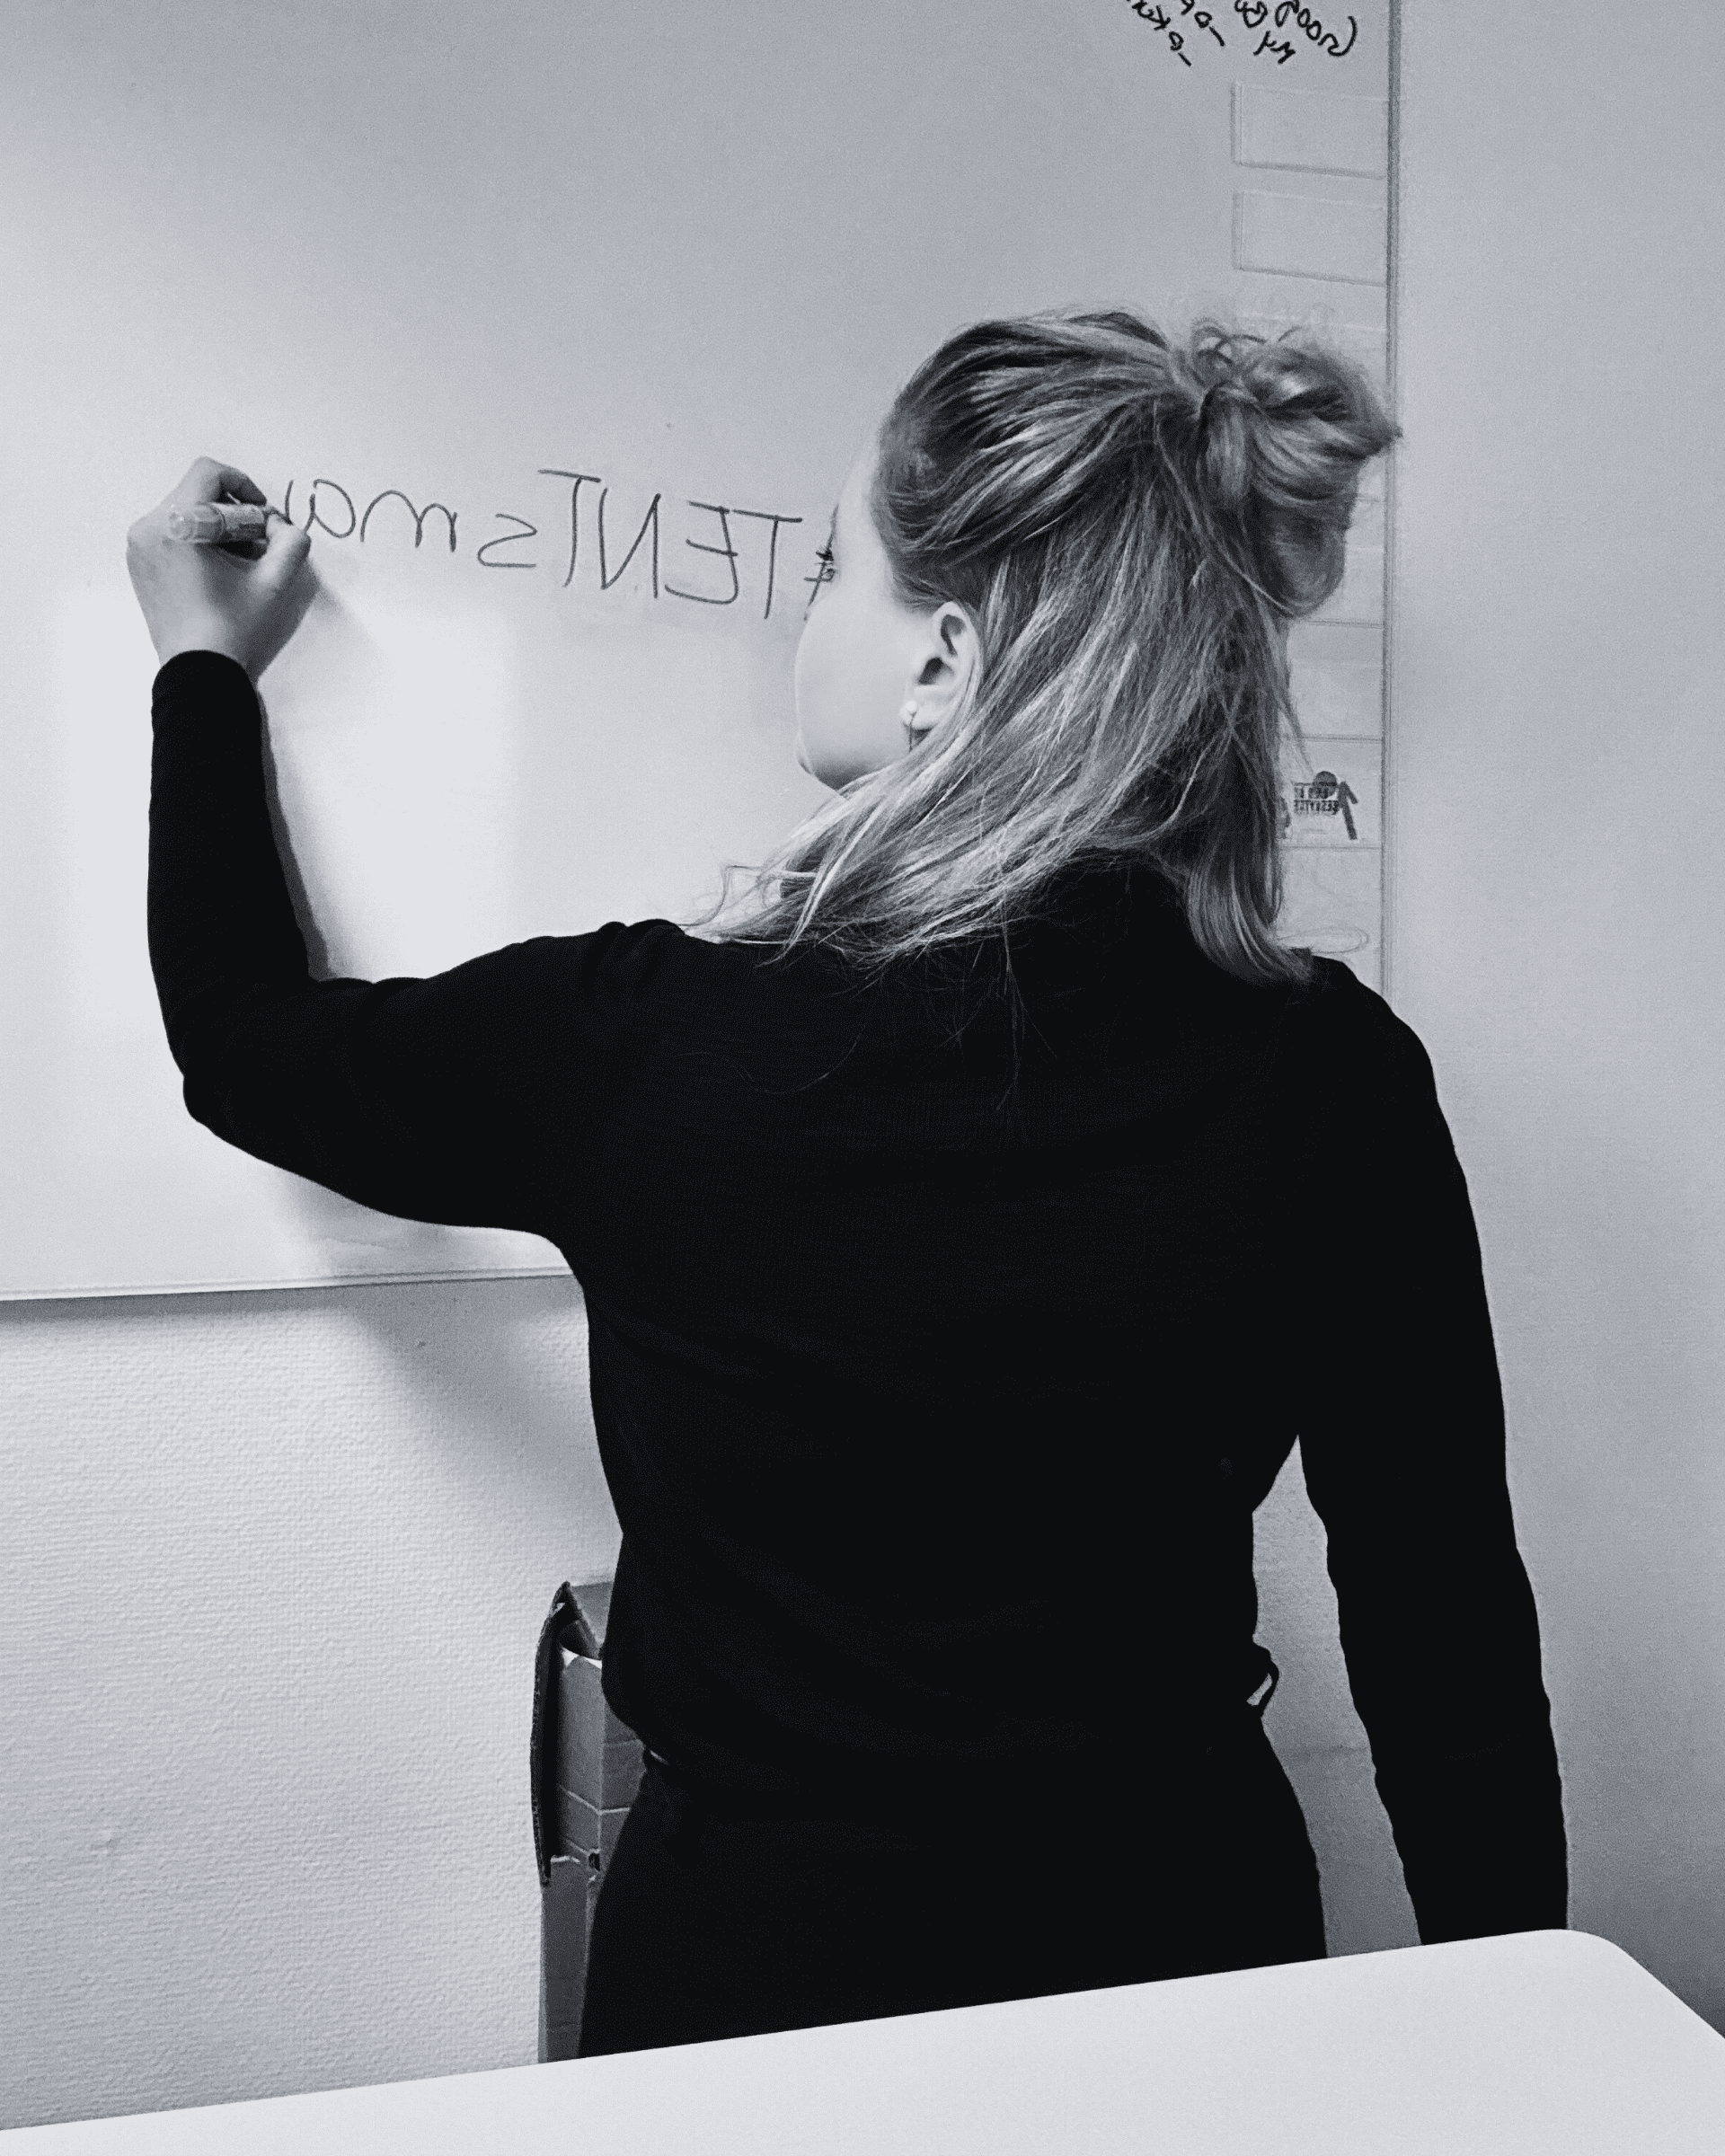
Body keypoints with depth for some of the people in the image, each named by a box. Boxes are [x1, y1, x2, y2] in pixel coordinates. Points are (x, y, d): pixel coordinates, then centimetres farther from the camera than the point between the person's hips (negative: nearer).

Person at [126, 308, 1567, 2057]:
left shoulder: (659, 1034, -24)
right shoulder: (1330, 1080, -19)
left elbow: (253, 1047, -2)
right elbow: (1451, 1639, -10)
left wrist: (204, 670, 12)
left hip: (750, 1967, -1)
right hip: (1184, 1933, 2)